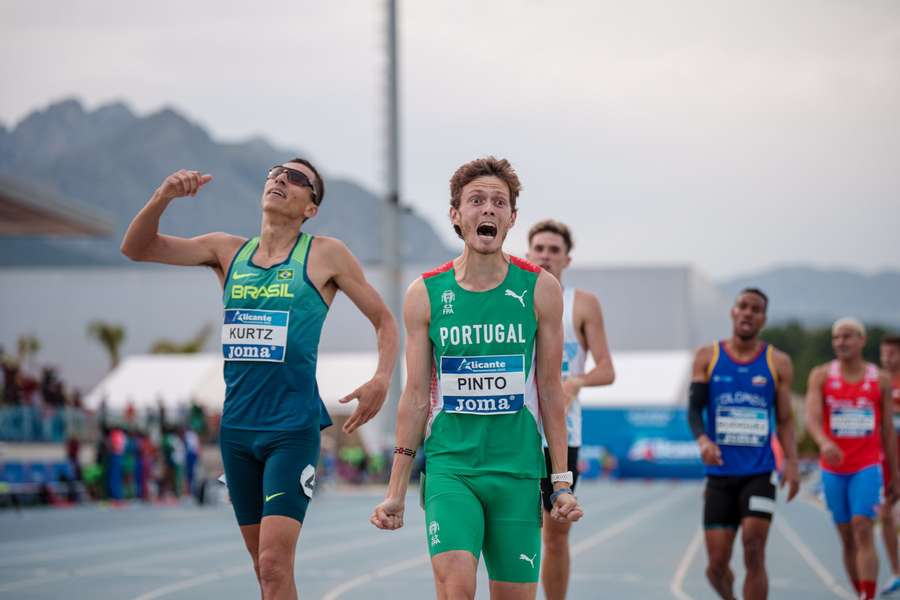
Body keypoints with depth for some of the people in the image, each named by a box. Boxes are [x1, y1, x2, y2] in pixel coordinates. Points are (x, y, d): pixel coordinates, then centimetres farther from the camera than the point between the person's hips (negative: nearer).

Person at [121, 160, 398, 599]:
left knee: (274, 563, -16)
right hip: (236, 427, 5)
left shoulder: (325, 256, 0)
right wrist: (163, 197, -12)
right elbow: (136, 248, 6)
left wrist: (382, 379, -12)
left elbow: (384, 321, 6)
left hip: (293, 429, -5)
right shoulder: (228, 251, 10)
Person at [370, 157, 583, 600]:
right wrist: (395, 490, 4)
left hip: (518, 469, 1)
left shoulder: (540, 290, 1)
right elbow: (416, 397, 6)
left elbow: (550, 391, 6)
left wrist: (562, 482, 3)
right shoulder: (425, 294, 2)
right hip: (449, 465, -1)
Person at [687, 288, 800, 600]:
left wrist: (791, 462, -6)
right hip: (720, 473, 1)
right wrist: (702, 439, -21)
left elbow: (785, 420, 8)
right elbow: (694, 408, 0)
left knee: (753, 554, -14)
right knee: (717, 564, 2)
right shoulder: (707, 357, 5)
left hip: (760, 473, -1)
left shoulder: (778, 363, 5)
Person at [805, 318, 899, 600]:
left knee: (863, 531, -16)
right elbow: (811, 417, -14)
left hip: (867, 467, -1)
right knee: (847, 539, 8)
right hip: (833, 468, 1)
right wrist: (824, 442, -36)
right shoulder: (821, 375, 1)